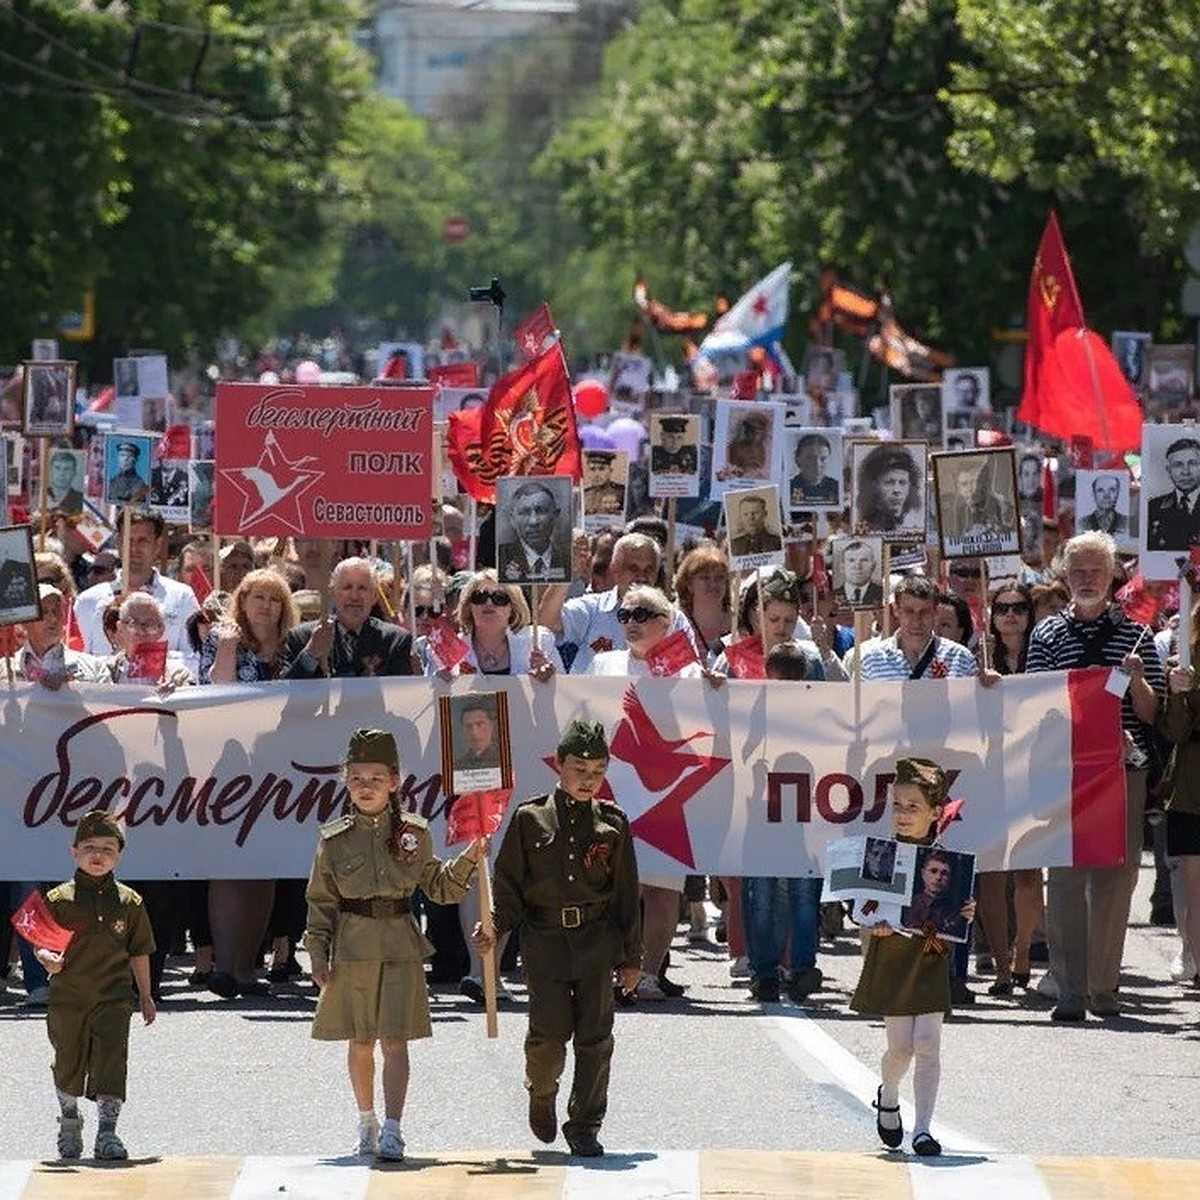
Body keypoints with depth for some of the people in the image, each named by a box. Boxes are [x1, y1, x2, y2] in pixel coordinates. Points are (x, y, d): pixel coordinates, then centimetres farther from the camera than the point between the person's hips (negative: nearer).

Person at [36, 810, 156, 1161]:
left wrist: (145, 995, 14)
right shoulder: (58, 900, -2)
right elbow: (41, 946, -1)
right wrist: (48, 960, -24)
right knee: (68, 1064, 12)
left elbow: (139, 952, 11)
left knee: (111, 1061, -11)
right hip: (67, 997, 0)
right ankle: (69, 1119, 36)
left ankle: (107, 1131, -8)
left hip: (112, 998, 0)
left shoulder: (128, 902, 3)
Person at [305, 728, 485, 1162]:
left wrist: (466, 862, -7)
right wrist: (319, 957, 0)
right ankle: (367, 1121, 27)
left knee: (394, 1040, -9)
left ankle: (392, 1130, -12)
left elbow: (437, 887, 11)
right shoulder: (335, 839, 2)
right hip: (352, 950, 1)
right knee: (360, 1042, 10)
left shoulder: (413, 833, 4)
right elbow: (320, 902, 6)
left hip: (400, 948, -1)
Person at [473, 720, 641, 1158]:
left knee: (594, 1038, 1)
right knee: (549, 1034, -4)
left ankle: (584, 1127, 11)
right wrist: (494, 928, -13)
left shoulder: (612, 823, 6)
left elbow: (626, 895, 9)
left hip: (597, 944, 1)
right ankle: (542, 1093, 28)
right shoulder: (529, 819, 2)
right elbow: (509, 885, 4)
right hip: (545, 940, -1)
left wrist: (631, 958, 8)